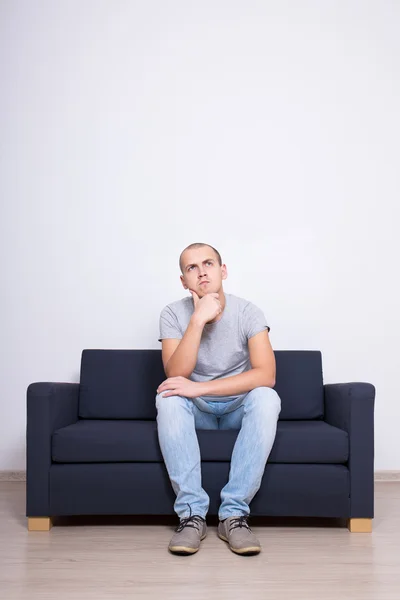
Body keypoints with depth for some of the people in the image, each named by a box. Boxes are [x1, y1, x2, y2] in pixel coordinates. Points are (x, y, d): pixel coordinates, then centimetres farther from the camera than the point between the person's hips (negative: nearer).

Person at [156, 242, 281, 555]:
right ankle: (192, 514, -29)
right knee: (168, 398, -31)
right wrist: (198, 319, -31)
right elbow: (176, 375, -22)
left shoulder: (248, 312, -12)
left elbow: (266, 375, -25)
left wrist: (199, 387, -32)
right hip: (196, 411, 1)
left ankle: (234, 514, -28)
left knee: (266, 398, -32)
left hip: (238, 407, 0)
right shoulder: (173, 314, -9)